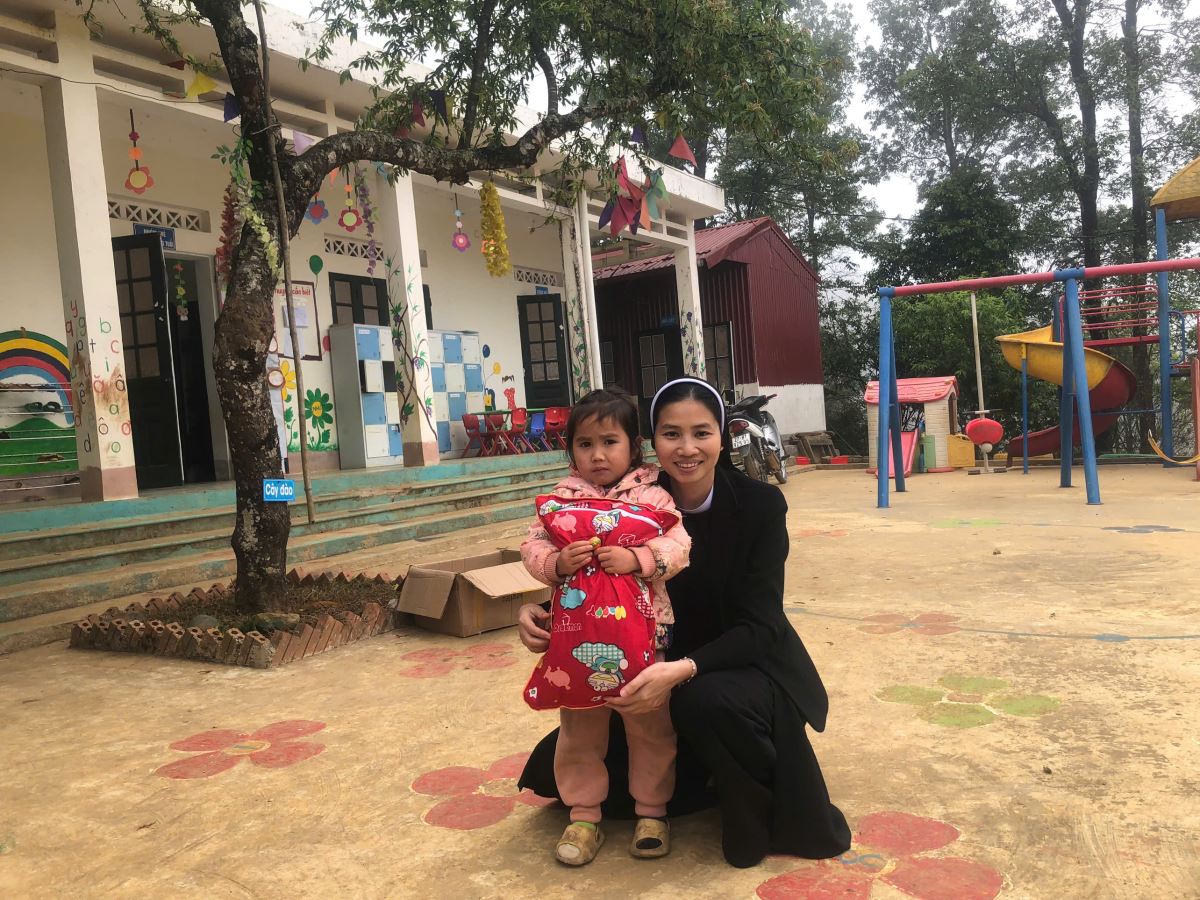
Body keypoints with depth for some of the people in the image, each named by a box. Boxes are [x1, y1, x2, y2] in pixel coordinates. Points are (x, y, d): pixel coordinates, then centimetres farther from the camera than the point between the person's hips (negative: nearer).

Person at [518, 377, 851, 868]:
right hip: (665, 672, 4)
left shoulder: (760, 504, -19)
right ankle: (717, 780, 14)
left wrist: (683, 670, -39)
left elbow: (759, 626, -22)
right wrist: (542, 616, -24)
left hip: (752, 666, -4)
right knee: (562, 764, -1)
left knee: (707, 700, -38)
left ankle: (759, 813, -6)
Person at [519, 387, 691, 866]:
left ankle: (652, 810, 32)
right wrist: (556, 562, -16)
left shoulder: (653, 497, -3)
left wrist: (640, 559, -22)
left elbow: (679, 544, -8)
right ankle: (583, 813, 31)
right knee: (579, 728, 14)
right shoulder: (559, 501, 3)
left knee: (649, 725, 13)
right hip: (576, 632, 2)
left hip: (639, 633, -1)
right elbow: (532, 548, 3)